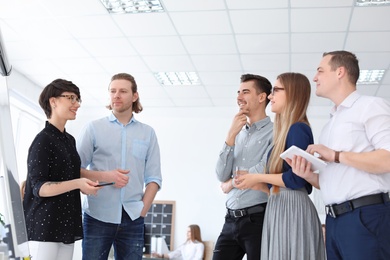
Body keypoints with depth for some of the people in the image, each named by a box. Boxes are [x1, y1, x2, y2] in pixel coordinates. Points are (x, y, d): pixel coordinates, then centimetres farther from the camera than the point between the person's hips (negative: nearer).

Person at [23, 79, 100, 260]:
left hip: (66, 224, 8)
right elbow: (39, 187, -17)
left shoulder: (70, 140, 13)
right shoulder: (43, 140, -11)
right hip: (45, 226, -8)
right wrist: (77, 184, -26)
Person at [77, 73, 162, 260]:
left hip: (133, 219, 1)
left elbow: (154, 178, 9)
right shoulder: (94, 128, 6)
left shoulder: (148, 133, 11)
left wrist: (143, 209, -3)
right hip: (98, 217, -1)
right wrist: (105, 176, -13)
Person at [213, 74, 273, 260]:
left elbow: (267, 168, -21)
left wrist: (232, 183, -3)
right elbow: (221, 175, 6)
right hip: (232, 220, 6)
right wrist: (231, 135, -4)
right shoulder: (237, 134, 13)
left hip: (258, 219, -6)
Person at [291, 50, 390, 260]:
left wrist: (336, 155, -12)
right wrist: (308, 175, 2)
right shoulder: (330, 125, 23)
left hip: (366, 216, -8)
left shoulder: (370, 106, -2)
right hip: (334, 220, 8)